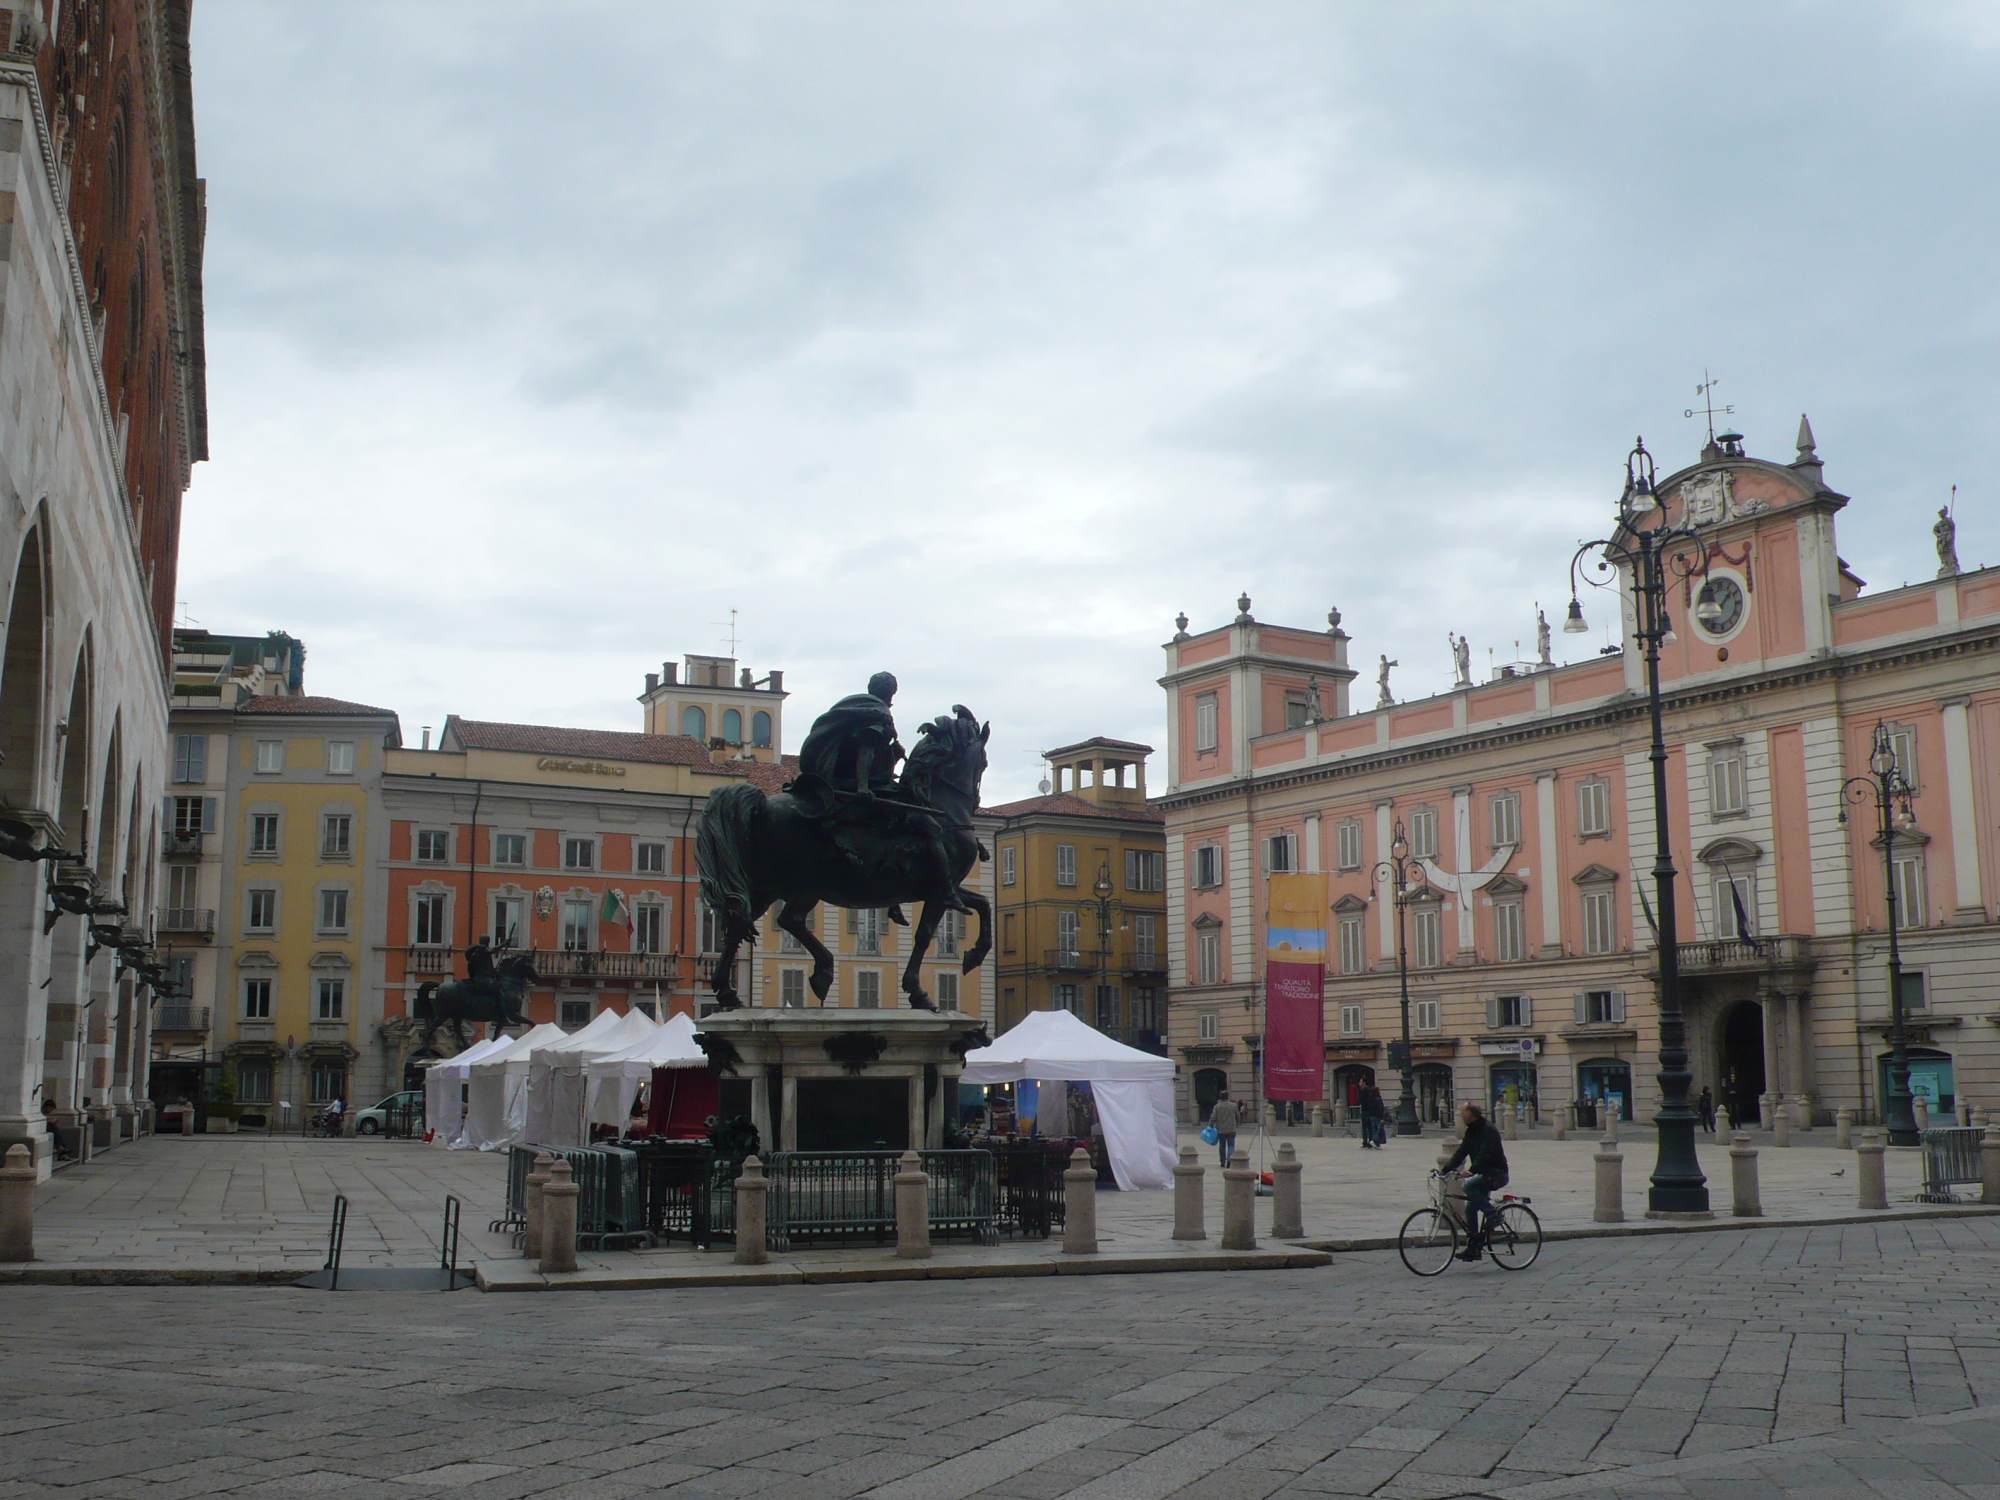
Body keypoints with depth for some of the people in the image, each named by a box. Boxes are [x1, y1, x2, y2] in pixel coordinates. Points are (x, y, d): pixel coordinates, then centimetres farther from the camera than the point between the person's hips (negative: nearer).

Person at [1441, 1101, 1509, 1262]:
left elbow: (1485, 1154, -29)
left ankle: (1494, 1214, -14)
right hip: (1485, 1175, 9)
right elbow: (1461, 1152, 7)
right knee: (1470, 1208, 4)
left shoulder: (1489, 1131, -17)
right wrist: (1445, 1169, -4)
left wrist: (1472, 1171, -40)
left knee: (1469, 1187, -29)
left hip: (1497, 1174, -9)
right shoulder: (1471, 1132, 10)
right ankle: (1473, 1248, 9)